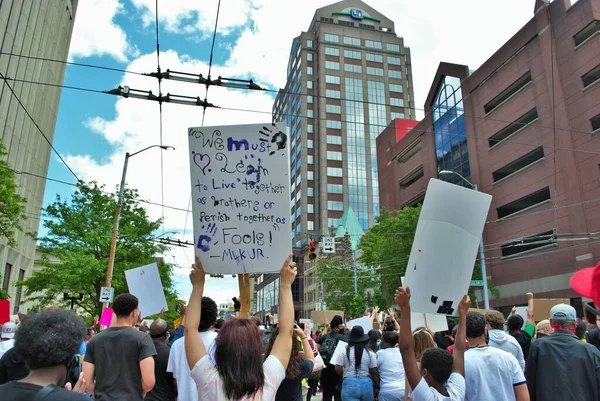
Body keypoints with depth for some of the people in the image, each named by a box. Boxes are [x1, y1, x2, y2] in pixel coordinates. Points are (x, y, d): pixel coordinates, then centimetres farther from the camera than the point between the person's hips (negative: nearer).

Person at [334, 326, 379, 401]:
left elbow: (338, 369, -4)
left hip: (349, 384, -2)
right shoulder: (370, 352, 1)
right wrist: (377, 387, 13)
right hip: (367, 384, 3)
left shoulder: (344, 351, -4)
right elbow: (374, 372, 2)